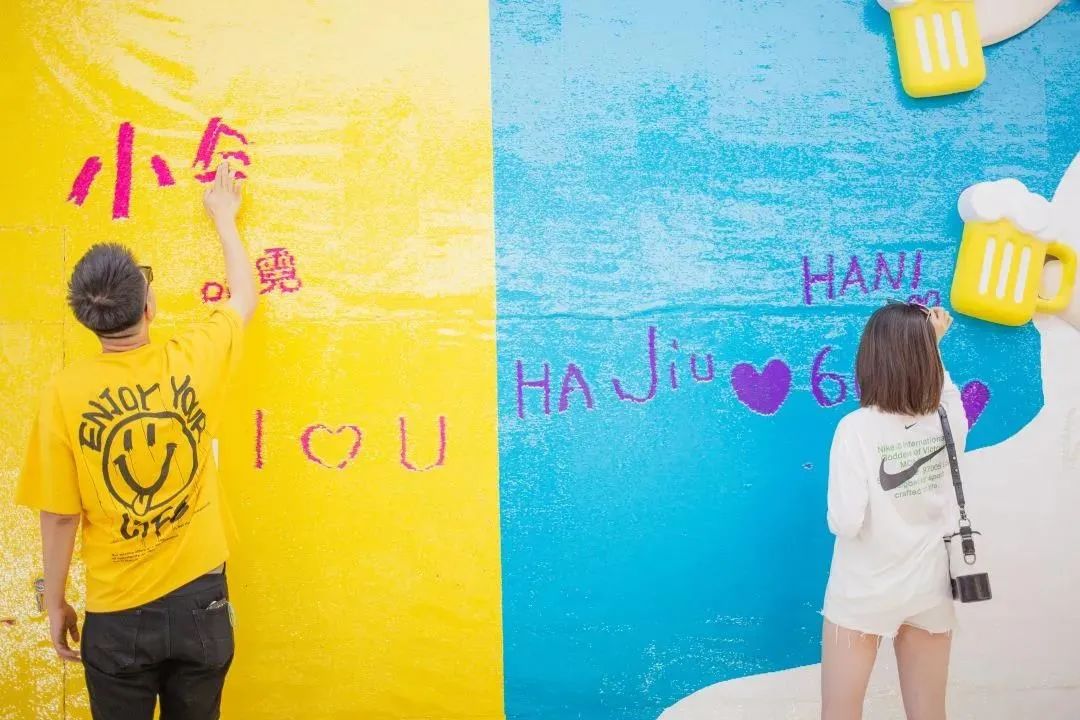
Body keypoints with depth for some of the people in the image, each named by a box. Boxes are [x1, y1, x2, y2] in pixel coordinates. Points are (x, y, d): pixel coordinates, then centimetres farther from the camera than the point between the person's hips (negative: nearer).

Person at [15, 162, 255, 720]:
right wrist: (224, 218, 25)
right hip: (199, 600, 2)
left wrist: (56, 604, 7)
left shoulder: (65, 393, -14)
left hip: (117, 615, -1)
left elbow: (59, 517, -8)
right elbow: (245, 299, 11)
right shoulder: (193, 361, -10)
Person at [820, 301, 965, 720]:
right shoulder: (950, 420, -6)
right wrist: (929, 343, 25)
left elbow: (845, 523, -22)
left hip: (864, 594, -4)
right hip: (931, 590, 4)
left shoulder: (857, 427, -20)